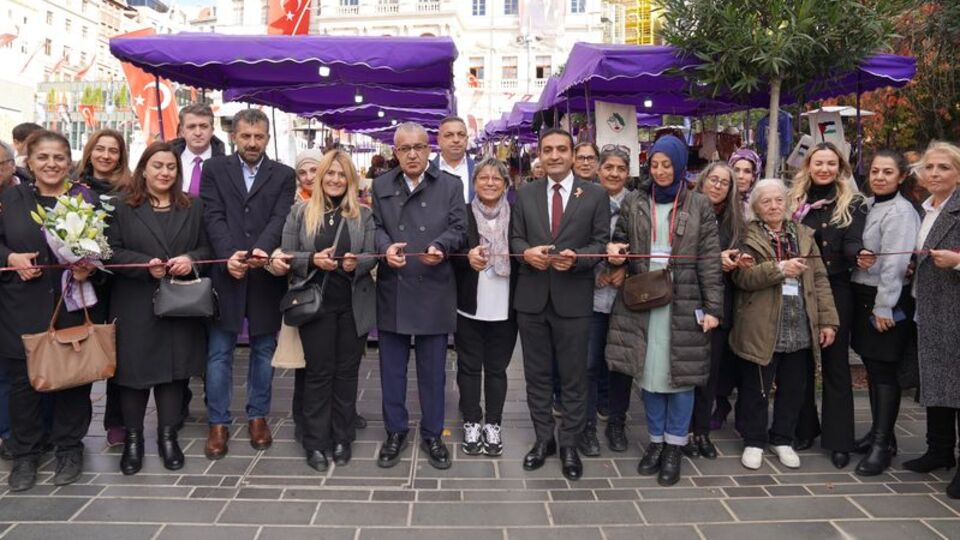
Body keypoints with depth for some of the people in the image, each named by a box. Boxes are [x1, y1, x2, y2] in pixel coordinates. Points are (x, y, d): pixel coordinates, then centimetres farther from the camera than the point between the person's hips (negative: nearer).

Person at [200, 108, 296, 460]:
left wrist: (262, 249, -26)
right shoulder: (214, 169, 7)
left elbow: (280, 219, -7)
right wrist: (228, 255, -20)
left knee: (263, 350, 10)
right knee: (219, 353, 4)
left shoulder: (284, 175, 7)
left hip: (265, 275, 1)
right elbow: (213, 217, -4)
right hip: (225, 272, 0)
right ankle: (218, 423, 14)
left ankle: (258, 417, 23)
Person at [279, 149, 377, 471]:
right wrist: (313, 260, -18)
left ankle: (342, 439, 20)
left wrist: (356, 262, -19)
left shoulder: (364, 214, 5)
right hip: (315, 303, -1)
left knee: (346, 372, 9)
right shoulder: (300, 212, 3)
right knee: (318, 372, 4)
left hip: (353, 305, 1)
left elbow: (372, 256, 3)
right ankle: (316, 442, 14)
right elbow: (287, 256, 1)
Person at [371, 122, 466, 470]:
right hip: (392, 290, 2)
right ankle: (395, 431, 26)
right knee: (392, 368, 10)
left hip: (433, 292, -1)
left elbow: (458, 228, -2)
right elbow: (375, 227, 3)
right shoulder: (380, 186, 10)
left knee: (433, 370, 8)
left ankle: (432, 434, 23)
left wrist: (439, 246, -22)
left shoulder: (450, 185, 5)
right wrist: (386, 247, -19)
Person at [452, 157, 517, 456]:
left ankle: (493, 424, 23)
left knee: (497, 368, 11)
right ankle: (471, 423, 23)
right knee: (469, 366, 10)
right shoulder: (462, 214, 0)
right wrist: (467, 256, -22)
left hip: (504, 308, 1)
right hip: (469, 306, 0)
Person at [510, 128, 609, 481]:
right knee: (537, 374, 13)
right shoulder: (525, 194, 8)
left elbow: (602, 243, -3)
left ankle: (569, 445, 22)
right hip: (531, 297, 3)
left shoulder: (595, 195, 1)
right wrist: (527, 252, -16)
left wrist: (575, 257, -22)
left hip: (573, 299, -2)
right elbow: (515, 238, 6)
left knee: (573, 377, 7)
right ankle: (543, 439, 29)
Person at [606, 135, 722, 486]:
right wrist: (615, 249, -8)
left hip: (683, 302, -2)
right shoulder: (633, 203, 8)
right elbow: (620, 241, 17)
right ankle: (656, 441, 23)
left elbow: (710, 261, 0)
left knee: (681, 372, 3)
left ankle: (674, 447, 16)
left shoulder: (699, 206, 2)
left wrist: (713, 307, -6)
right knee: (649, 371, 8)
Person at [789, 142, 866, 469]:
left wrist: (860, 253, -33)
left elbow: (852, 243, -10)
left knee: (835, 362, 4)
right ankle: (804, 428, 23)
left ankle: (838, 439, 12)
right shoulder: (794, 201, 7)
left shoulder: (853, 204, 2)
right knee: (801, 360, 9)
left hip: (835, 290, -2)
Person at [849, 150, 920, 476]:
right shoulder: (866, 206, 12)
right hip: (861, 295, 7)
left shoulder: (901, 211, -12)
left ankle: (883, 444, 2)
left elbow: (895, 263, -17)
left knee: (884, 370, -4)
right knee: (871, 367, 13)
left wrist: (884, 306, -18)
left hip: (886, 301, -7)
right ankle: (878, 431, 25)